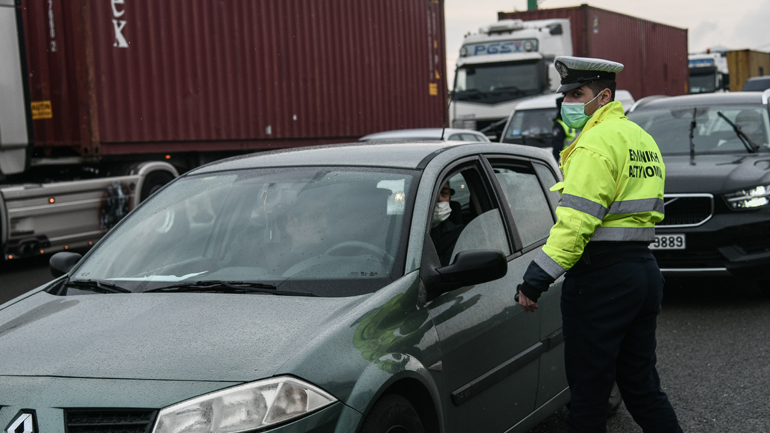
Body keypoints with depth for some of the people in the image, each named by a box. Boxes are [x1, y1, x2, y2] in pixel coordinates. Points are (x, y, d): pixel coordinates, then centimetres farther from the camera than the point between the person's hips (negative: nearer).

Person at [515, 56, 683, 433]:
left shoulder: (595, 143, -15)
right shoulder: (641, 137, 16)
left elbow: (574, 222, -22)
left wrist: (536, 279, -20)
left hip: (601, 278, -10)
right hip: (645, 270, 10)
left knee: (588, 391, 0)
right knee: (642, 386, 17)